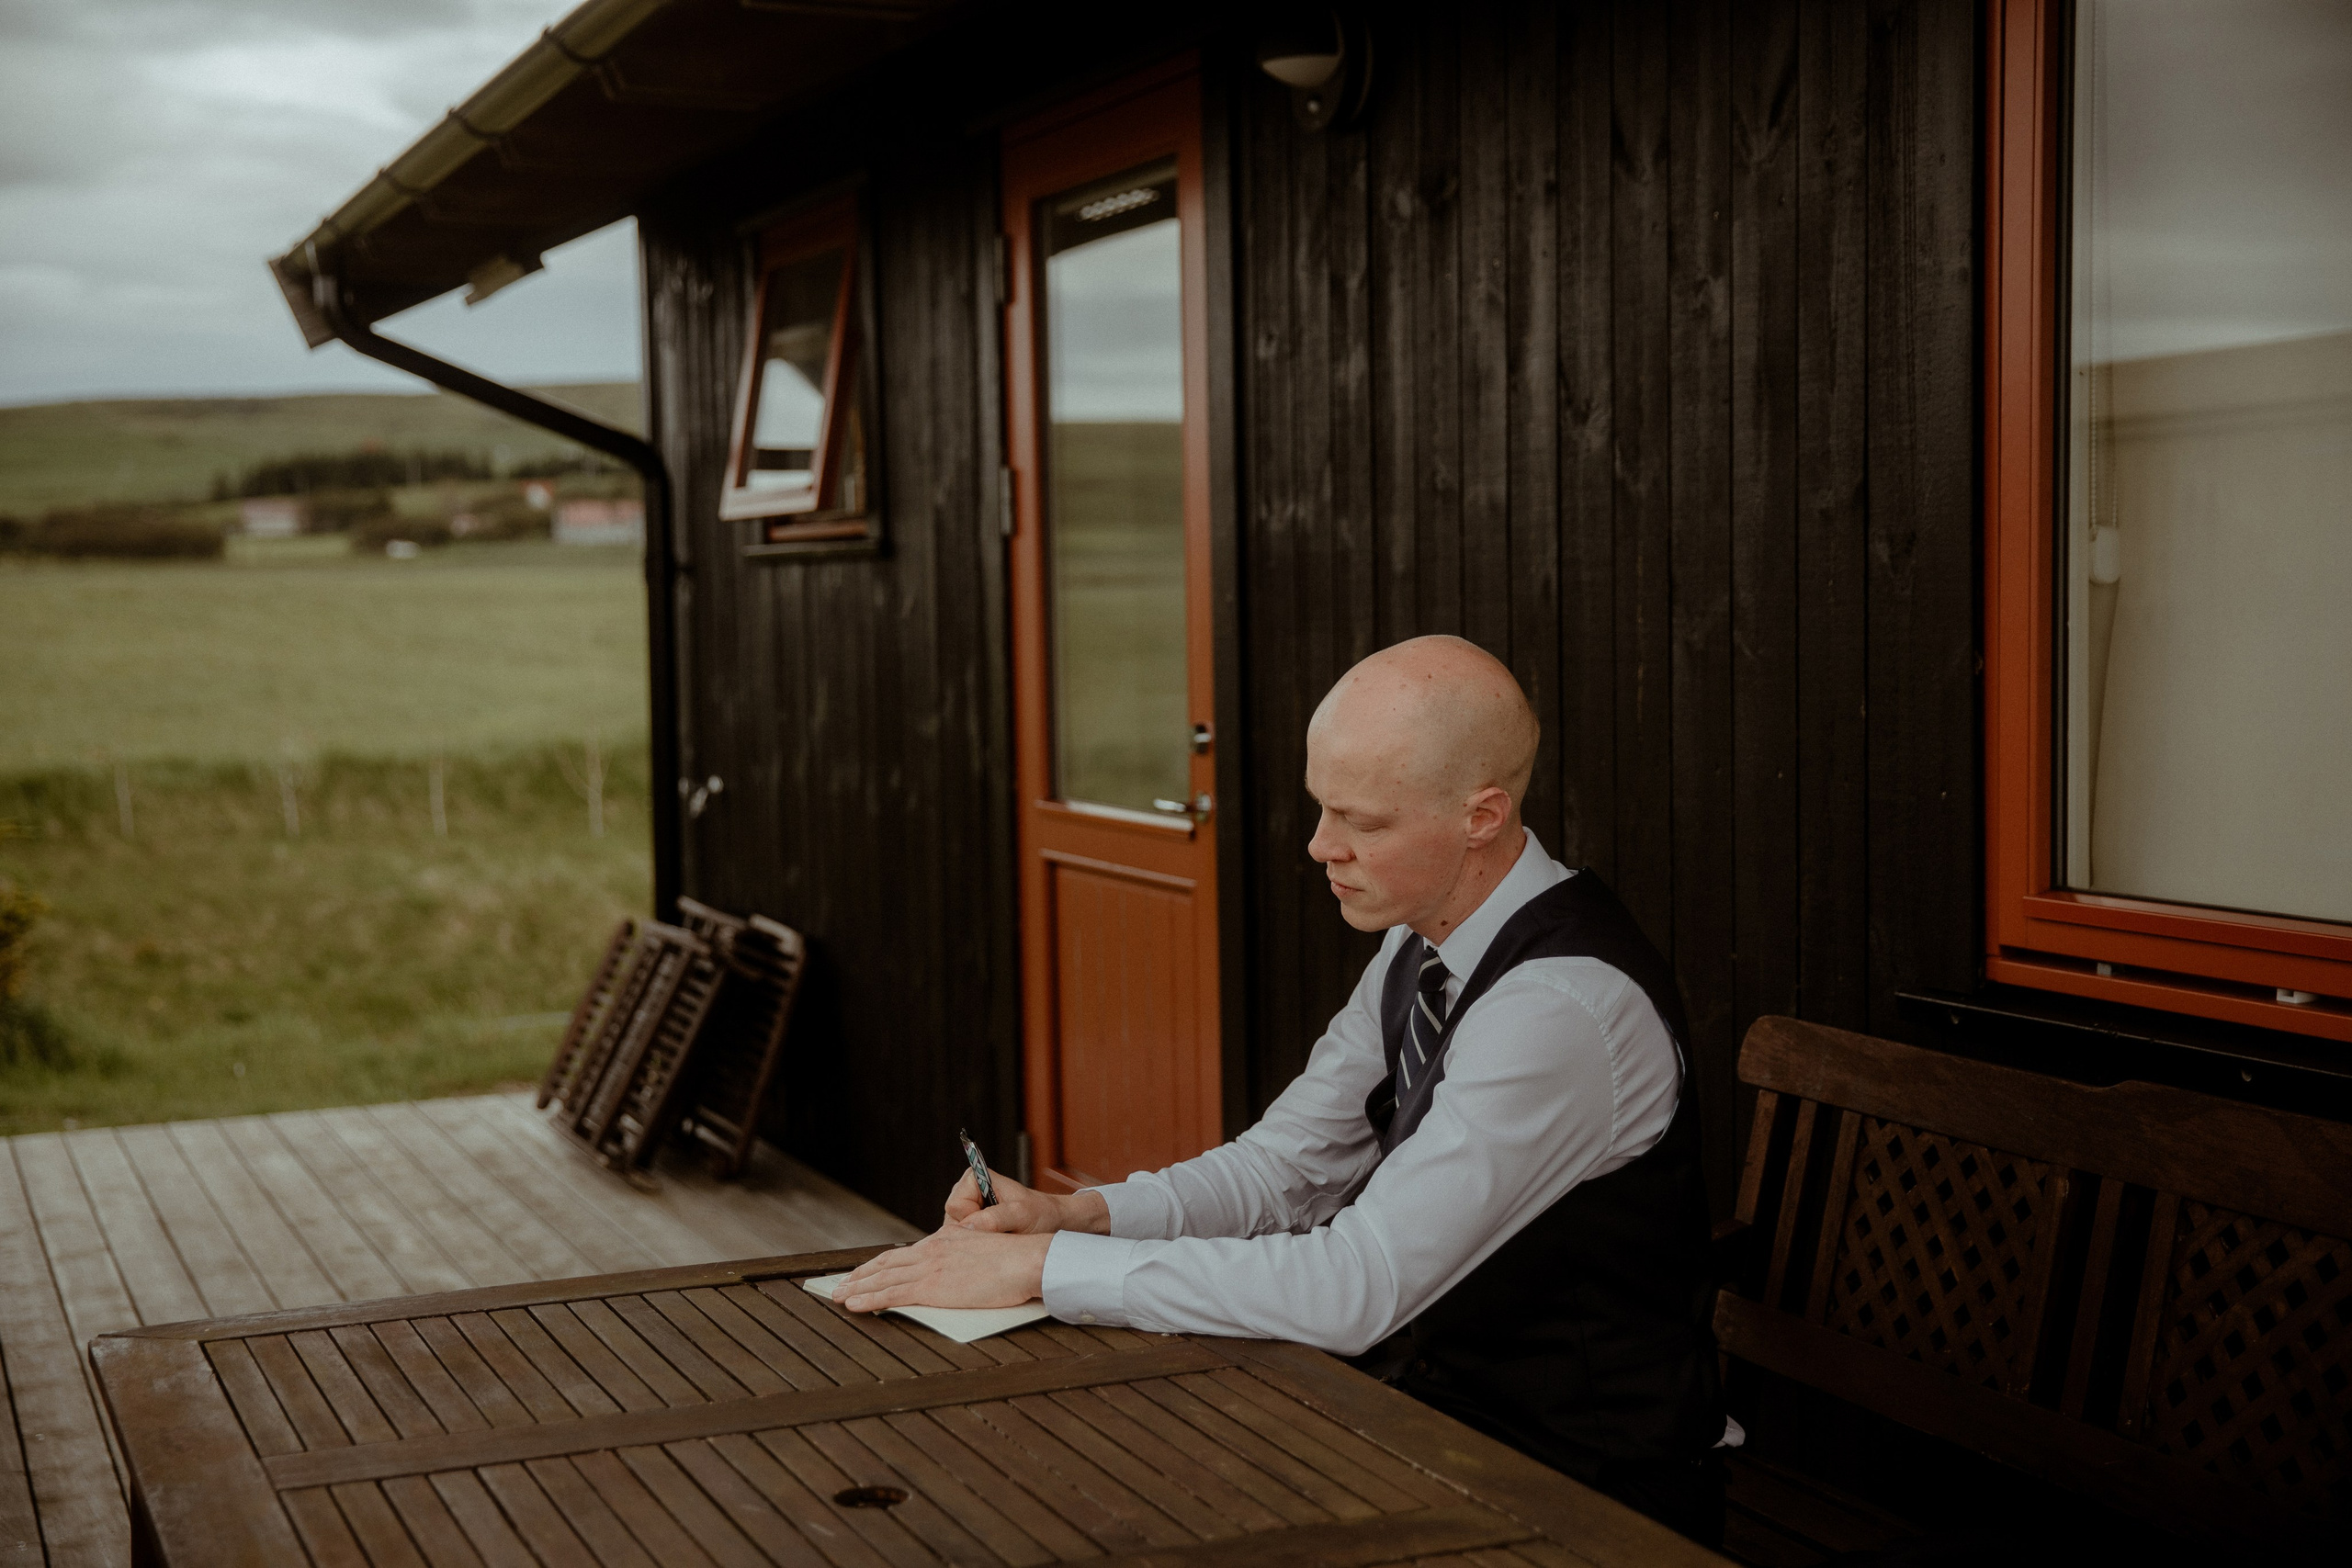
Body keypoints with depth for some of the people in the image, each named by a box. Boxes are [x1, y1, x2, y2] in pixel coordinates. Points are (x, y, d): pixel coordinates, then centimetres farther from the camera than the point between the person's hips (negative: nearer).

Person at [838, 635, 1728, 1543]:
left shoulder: (1561, 1006, -27)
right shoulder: (1419, 947, 4)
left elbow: (1355, 1289, -29)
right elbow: (1287, 1168, 8)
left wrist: (1046, 1266, -26)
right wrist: (1077, 1215, -9)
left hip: (1577, 1490, -8)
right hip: (1441, 1407, 8)